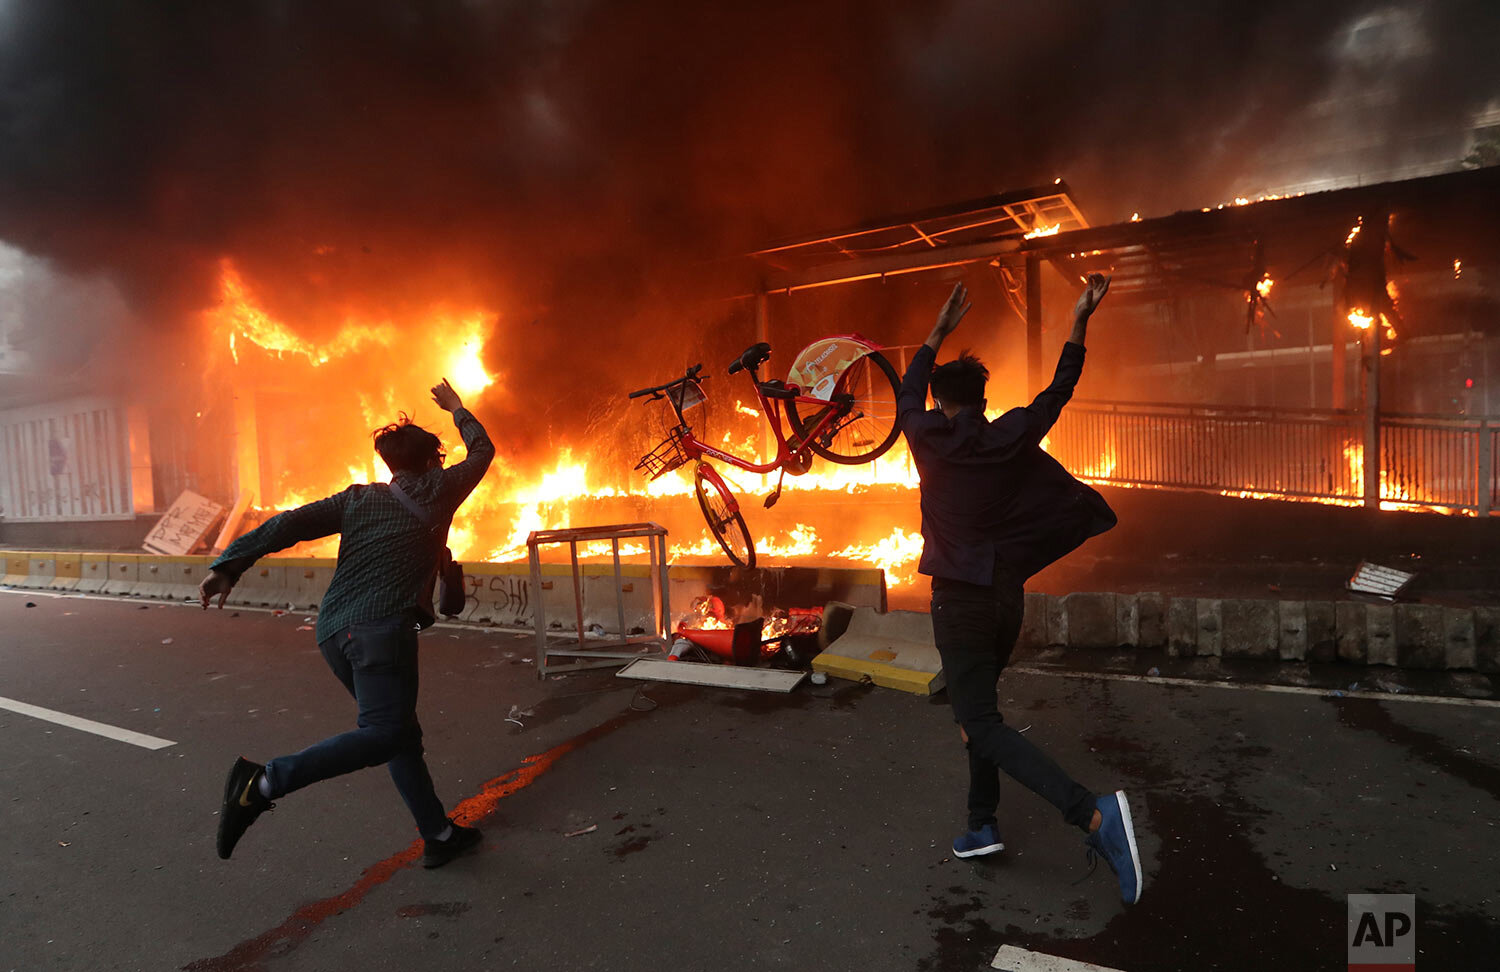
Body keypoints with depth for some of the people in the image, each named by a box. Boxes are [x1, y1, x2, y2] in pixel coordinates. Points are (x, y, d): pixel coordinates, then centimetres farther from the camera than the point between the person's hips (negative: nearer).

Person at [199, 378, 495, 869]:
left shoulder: (357, 498, 20)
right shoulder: (438, 490, 11)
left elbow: (290, 523, 6)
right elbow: (482, 450, 27)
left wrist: (230, 564, 0)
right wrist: (456, 409, 41)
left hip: (333, 629, 7)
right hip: (383, 626, -7)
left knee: (402, 732, 12)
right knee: (384, 732, -14)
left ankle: (438, 834, 16)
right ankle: (267, 781, -25)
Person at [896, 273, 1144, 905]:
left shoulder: (931, 439, -8)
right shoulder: (1013, 439, 0)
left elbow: (908, 392, 11)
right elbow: (1058, 391, 13)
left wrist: (941, 328, 20)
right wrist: (1080, 319, 19)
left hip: (959, 599, -6)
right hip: (1007, 596, 6)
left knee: (981, 724, -6)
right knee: (976, 706, 21)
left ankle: (1093, 814, -20)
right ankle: (982, 824, 25)